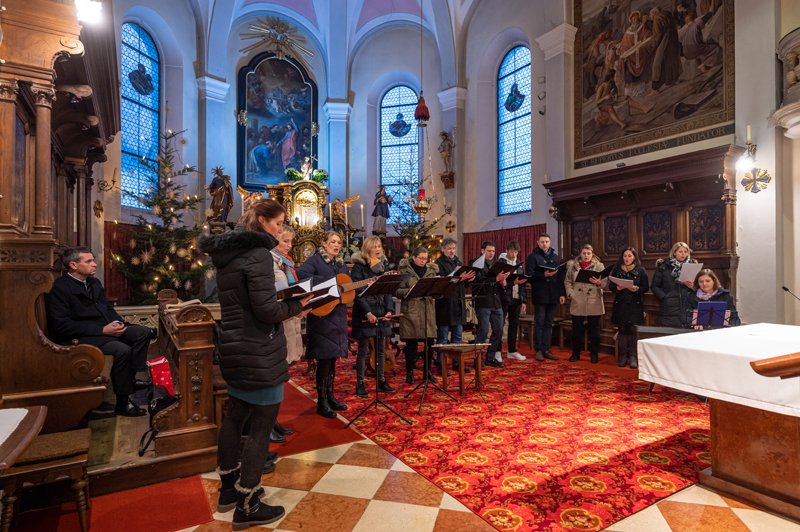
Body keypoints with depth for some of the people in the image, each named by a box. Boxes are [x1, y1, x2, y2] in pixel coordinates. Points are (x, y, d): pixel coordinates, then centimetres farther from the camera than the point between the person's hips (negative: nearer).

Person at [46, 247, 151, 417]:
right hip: (80, 337, -8)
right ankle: (123, 403, -16)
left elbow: (107, 308, 20)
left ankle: (137, 377, -11)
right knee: (123, 350, -29)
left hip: (106, 329, 8)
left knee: (143, 332, -11)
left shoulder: (94, 282, 13)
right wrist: (102, 330, -22)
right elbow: (62, 326, -18)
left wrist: (118, 322, -3)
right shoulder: (60, 288, -11)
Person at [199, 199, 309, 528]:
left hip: (234, 347, 10)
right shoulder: (258, 252, -17)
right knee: (261, 425, 3)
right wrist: (298, 305, -7)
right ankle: (247, 507, 15)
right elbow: (266, 310, -23)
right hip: (259, 352, -9)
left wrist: (287, 302, 10)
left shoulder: (227, 253, 11)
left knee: (236, 417, 20)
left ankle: (229, 488, 37)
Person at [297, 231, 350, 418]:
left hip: (338, 316, 7)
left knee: (333, 357, 13)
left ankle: (330, 396, 25)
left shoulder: (341, 264, 17)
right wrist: (327, 283, -25)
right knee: (325, 358, -4)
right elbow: (300, 274, -24)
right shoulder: (315, 259, -6)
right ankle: (322, 402, 7)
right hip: (322, 316, -7)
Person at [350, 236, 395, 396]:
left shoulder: (384, 265, 11)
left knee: (381, 348, 11)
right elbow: (357, 292, -12)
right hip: (364, 313, -5)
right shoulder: (359, 266, -6)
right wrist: (368, 313, -19)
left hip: (382, 313, 5)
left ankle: (381, 381, 23)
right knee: (363, 350, 1)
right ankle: (360, 383, 13)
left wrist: (389, 309, -4)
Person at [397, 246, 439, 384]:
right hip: (410, 311, -3)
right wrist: (411, 290, -21)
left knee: (429, 342, 7)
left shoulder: (431, 270, 11)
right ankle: (410, 372, 17)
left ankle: (428, 370, 23)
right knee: (411, 344, 2)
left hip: (428, 311, 4)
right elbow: (398, 291, -6)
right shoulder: (405, 270, -1)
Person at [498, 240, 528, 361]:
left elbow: (522, 283, 14)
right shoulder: (500, 262, -5)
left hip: (516, 298, 6)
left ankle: (512, 351, 21)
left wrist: (523, 300, 8)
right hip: (504, 298, -6)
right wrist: (512, 281, -23)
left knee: (514, 325, 10)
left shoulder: (519, 263, 13)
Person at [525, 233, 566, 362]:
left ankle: (546, 349, 15)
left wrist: (562, 293, 6)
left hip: (553, 295, 5)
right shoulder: (533, 257, 0)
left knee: (548, 324, 9)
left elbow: (561, 276, 13)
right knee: (539, 323, 0)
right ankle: (538, 350, 6)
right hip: (540, 295, -4)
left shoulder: (556, 257, 14)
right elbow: (529, 274, -9)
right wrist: (544, 275, -22)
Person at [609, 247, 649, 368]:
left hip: (635, 305, -1)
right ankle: (622, 356, 11)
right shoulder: (616, 270, 8)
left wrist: (637, 289, -18)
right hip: (620, 305, 2)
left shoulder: (640, 270, 4)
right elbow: (610, 286, 8)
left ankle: (633, 357, 5)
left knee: (633, 331, -4)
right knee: (622, 330, 4)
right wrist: (617, 288, -13)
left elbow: (646, 287, 1)